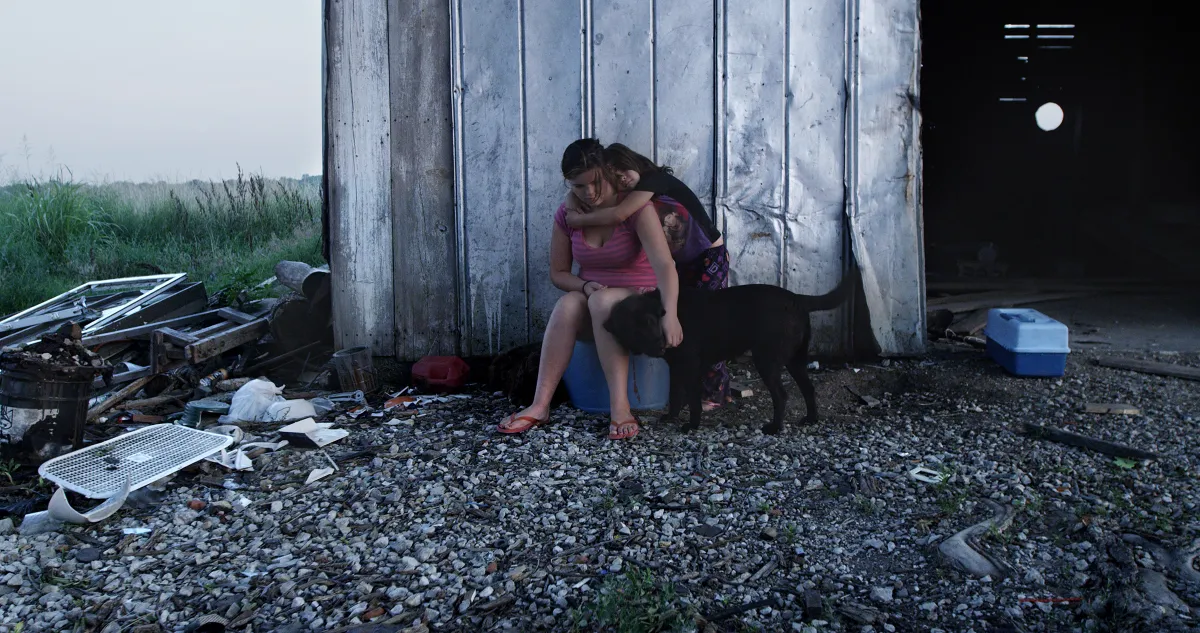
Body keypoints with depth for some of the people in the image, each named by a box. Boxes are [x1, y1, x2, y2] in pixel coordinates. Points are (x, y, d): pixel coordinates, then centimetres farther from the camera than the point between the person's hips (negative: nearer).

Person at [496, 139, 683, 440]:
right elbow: (558, 273, 7)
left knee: (603, 301, -36)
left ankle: (619, 405, -41)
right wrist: (585, 286, -15)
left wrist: (670, 314, -45)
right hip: (590, 310, 3)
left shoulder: (636, 208, -15)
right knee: (568, 304, -31)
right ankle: (540, 405, -36)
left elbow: (664, 264, -28)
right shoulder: (566, 215, -1)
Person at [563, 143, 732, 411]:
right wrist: (572, 202, -17)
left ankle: (716, 393, 2)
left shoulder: (653, 180, -23)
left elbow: (618, 214, -36)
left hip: (711, 257, -8)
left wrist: (579, 220, -25)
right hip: (685, 263, 8)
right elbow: (576, 192, 5)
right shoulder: (632, 196, 0)